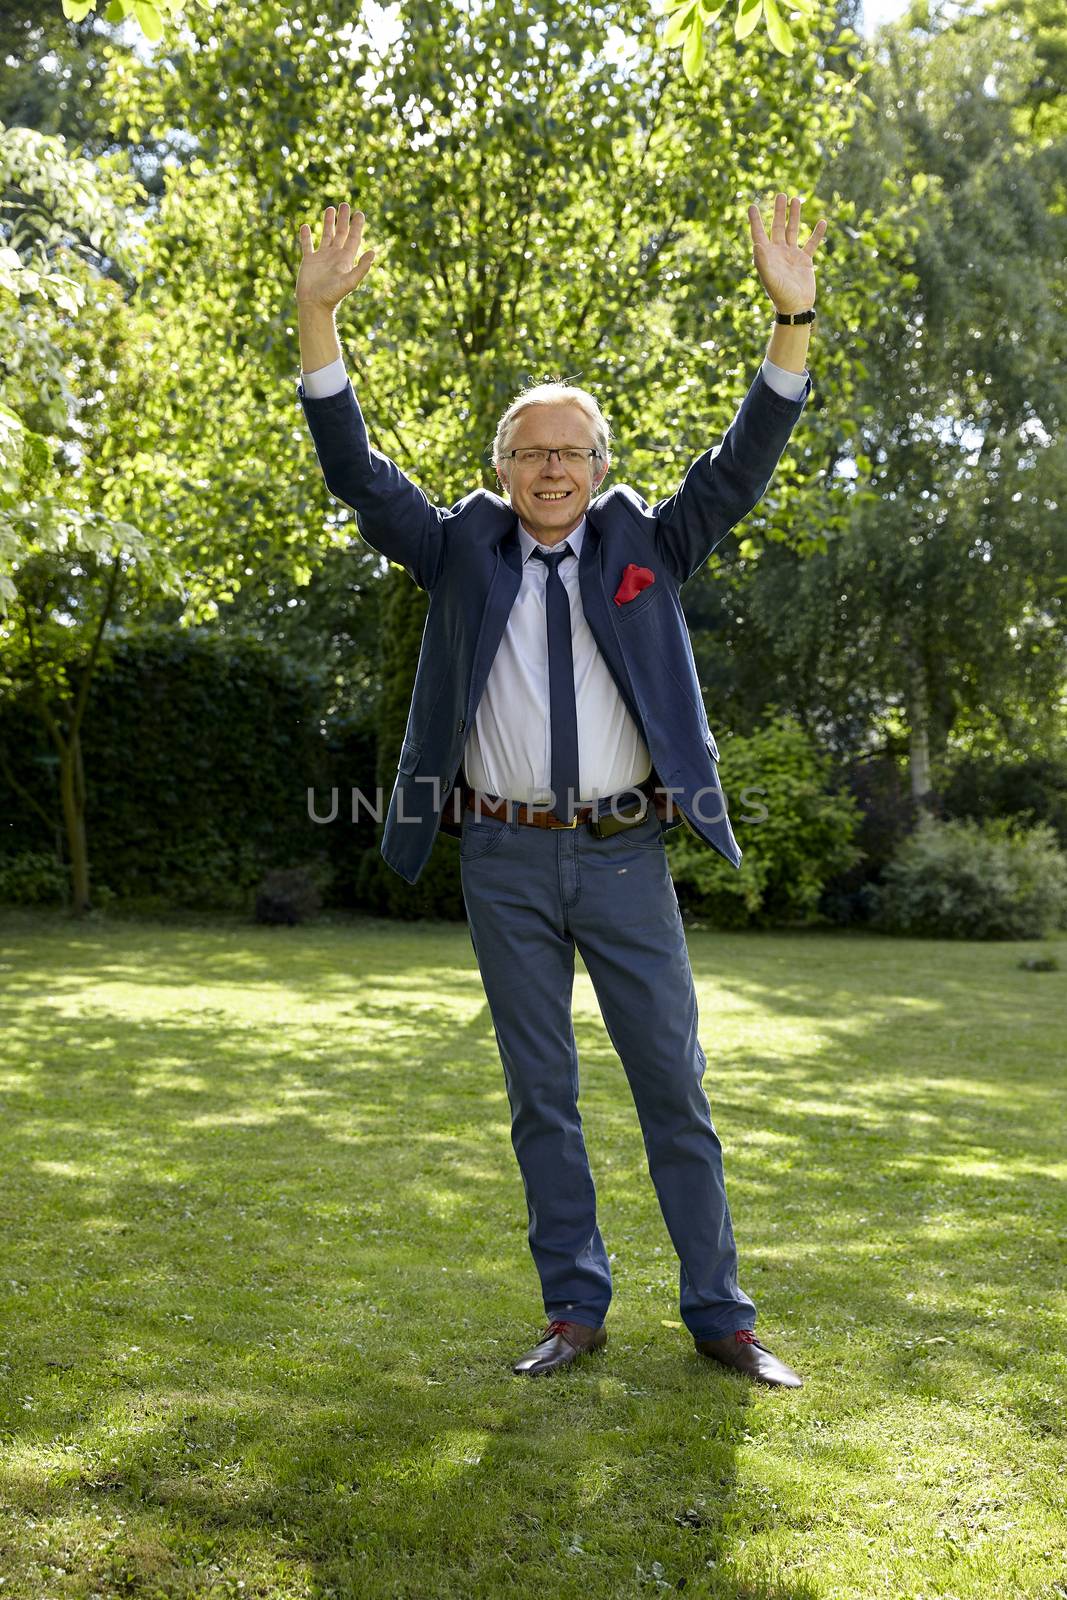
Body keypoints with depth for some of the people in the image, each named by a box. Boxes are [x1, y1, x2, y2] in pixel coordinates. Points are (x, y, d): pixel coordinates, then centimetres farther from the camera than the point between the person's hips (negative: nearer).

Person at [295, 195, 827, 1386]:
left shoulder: (646, 545, 8)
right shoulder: (462, 549, 7)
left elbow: (739, 469, -1)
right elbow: (357, 471, 0)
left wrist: (791, 322, -13)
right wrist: (318, 316, -11)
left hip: (624, 855, 0)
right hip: (504, 862, 1)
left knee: (674, 1085, 4)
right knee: (540, 1096, 9)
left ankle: (719, 1315, 16)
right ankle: (575, 1310, 22)